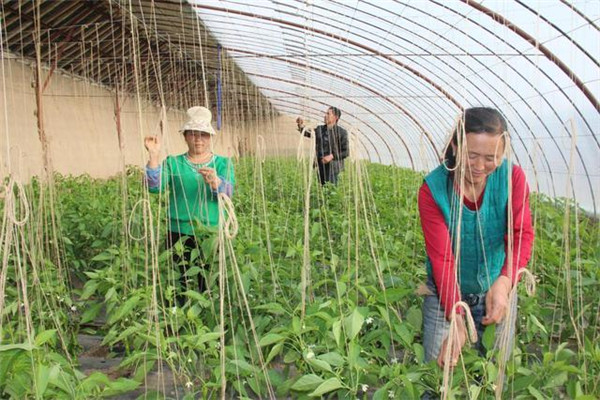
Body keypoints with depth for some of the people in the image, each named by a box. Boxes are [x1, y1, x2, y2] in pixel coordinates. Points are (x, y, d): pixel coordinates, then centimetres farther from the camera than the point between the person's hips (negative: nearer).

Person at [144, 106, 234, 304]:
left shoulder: (223, 163, 7)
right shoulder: (173, 162, 8)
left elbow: (228, 193, -11)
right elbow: (155, 186, -7)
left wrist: (215, 182, -32)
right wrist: (154, 156, -19)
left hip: (213, 236, 0)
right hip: (180, 235, 0)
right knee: (180, 287, 3)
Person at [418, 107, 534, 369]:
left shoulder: (513, 178, -13)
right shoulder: (432, 189, -19)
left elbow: (521, 235, -22)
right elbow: (441, 258, -24)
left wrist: (504, 282, -42)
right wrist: (456, 320, -34)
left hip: (497, 288, 2)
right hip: (446, 292, -1)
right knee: (437, 370, 8)